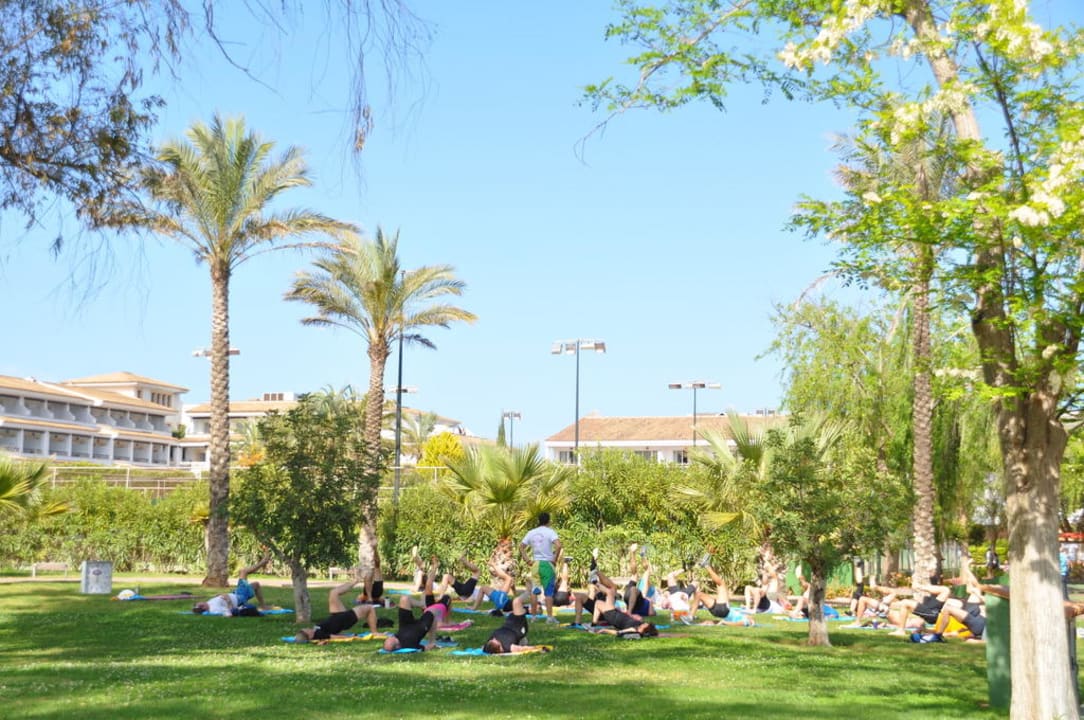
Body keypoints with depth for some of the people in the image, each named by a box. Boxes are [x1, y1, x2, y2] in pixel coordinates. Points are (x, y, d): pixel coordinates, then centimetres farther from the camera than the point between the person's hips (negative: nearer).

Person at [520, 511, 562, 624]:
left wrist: (527, 559, 7)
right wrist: (555, 558, -11)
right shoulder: (550, 532, -7)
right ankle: (550, 616, -2)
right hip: (547, 564, -4)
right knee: (548, 592, 0)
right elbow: (558, 545, -22)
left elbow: (521, 547, 10)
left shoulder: (531, 533, 8)